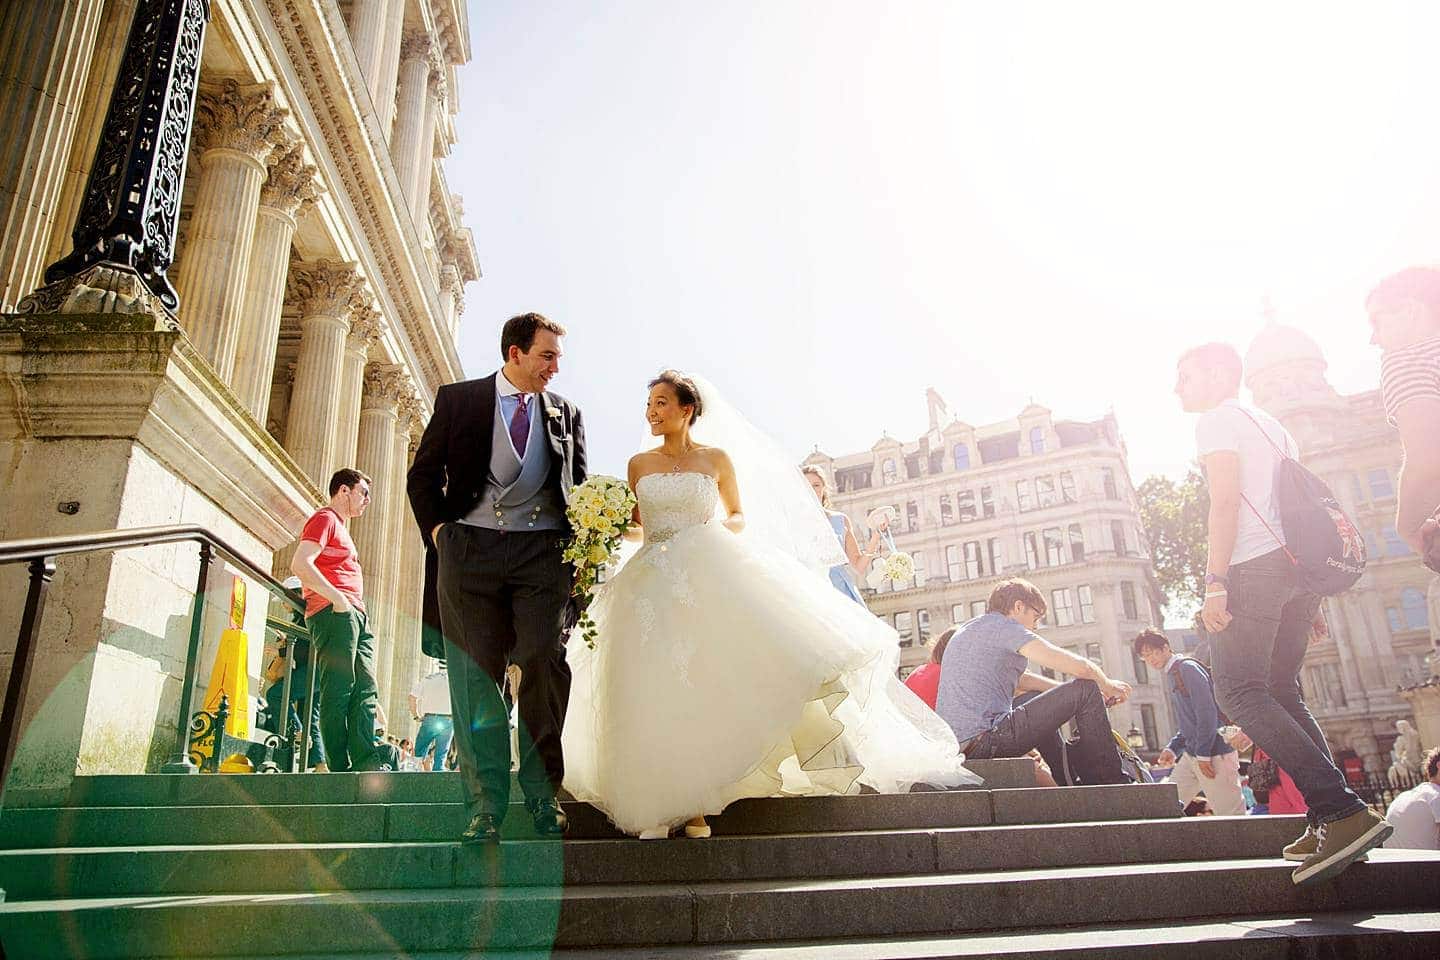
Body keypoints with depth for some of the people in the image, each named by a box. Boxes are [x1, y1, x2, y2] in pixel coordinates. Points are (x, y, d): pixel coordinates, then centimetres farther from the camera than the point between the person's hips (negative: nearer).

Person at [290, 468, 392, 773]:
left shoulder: (340, 526, 29)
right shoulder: (325, 518, -1)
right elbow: (300, 565, -16)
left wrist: (357, 610, 15)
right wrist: (337, 599, -18)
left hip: (356, 616, 10)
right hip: (334, 612, -10)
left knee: (364, 689, 2)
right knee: (338, 691, -11)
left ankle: (367, 761, -2)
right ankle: (340, 768, -11)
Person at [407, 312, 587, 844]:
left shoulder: (565, 413, 14)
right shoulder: (458, 399, 9)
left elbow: (580, 487, 15)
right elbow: (423, 473, 12)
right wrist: (437, 531, -1)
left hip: (543, 552, 1)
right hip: (470, 548, 0)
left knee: (545, 669, -6)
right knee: (475, 677, 0)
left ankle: (545, 798, 3)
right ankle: (484, 808, 6)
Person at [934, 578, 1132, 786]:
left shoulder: (968, 629, 22)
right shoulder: (1003, 626, -6)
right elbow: (1081, 668, -10)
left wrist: (1068, 690, 25)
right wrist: (1107, 686, 11)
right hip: (983, 741, -10)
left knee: (1041, 705, 34)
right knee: (1087, 690, -2)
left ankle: (1071, 781, 35)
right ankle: (1111, 783, 8)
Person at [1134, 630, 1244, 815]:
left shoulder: (1187, 668, -9)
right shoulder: (1170, 675, 18)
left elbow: (1207, 712, -17)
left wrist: (1203, 755, -18)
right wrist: (1172, 749, 11)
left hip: (1215, 753, -9)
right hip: (1190, 756, 10)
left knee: (1230, 815, -7)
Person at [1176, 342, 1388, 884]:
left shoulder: (1217, 419, 1)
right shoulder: (1271, 426, 26)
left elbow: (1226, 501, -12)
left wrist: (1216, 582, -17)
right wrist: (1309, 597, 24)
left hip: (1253, 568, -9)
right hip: (1298, 566, 9)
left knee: (1240, 692, -12)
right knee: (1282, 695, 11)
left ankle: (1341, 812, -22)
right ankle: (1329, 822, 4)